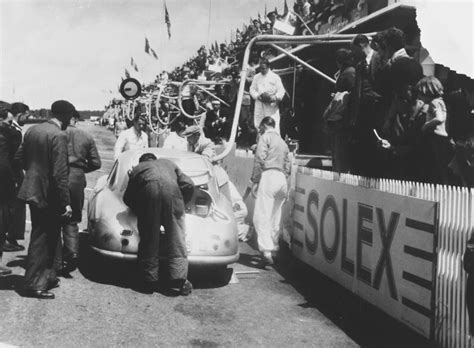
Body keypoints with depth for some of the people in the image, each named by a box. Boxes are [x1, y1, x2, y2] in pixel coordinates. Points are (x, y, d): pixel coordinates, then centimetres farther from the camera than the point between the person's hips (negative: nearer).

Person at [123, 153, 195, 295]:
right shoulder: (168, 163, 36)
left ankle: (150, 280, 7)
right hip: (171, 189, 0)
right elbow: (188, 185, 24)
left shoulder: (137, 169, 35)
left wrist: (138, 209, 43)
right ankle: (179, 277, -5)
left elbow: (127, 198, 29)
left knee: (149, 238, 7)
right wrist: (181, 204, 35)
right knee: (176, 236, 4)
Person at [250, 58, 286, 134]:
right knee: (258, 125, 4)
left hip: (271, 106, -3)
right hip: (259, 107, 3)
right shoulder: (256, 77, 11)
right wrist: (257, 96, -10)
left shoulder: (275, 77, 0)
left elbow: (281, 90, -1)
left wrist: (275, 97, -20)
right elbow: (252, 89, 11)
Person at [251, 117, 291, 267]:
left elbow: (260, 159, -9)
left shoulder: (265, 137, 4)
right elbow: (288, 166, 25)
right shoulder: (283, 142, 28)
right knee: (275, 218, 14)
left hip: (269, 176, -8)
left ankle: (267, 252, -22)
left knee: (262, 217, -12)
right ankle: (274, 248, 19)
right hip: (282, 179, 8)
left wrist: (255, 180, -8)